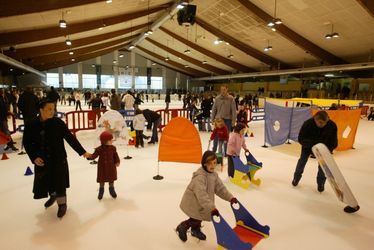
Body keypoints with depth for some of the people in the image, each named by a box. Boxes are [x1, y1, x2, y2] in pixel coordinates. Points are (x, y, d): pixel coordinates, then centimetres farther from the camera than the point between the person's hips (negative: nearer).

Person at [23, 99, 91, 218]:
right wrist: (34, 157, -11)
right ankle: (53, 196, 49)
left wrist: (83, 152, -9)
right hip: (42, 160, 3)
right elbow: (27, 143, 2)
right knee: (45, 181, 17)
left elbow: (70, 138, -9)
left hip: (58, 158, -3)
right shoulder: (31, 126, -7)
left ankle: (62, 204, 23)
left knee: (59, 181, 2)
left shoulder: (58, 122, -12)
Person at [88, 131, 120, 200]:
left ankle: (112, 190, 34)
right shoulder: (99, 149, -15)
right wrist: (89, 156, -37)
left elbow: (115, 155, 2)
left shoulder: (113, 148, -7)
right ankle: (101, 192, 33)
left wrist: (117, 162, -6)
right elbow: (94, 156, -18)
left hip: (111, 167, 2)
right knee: (102, 180, 12)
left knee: (111, 179, 14)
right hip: (102, 167, -2)